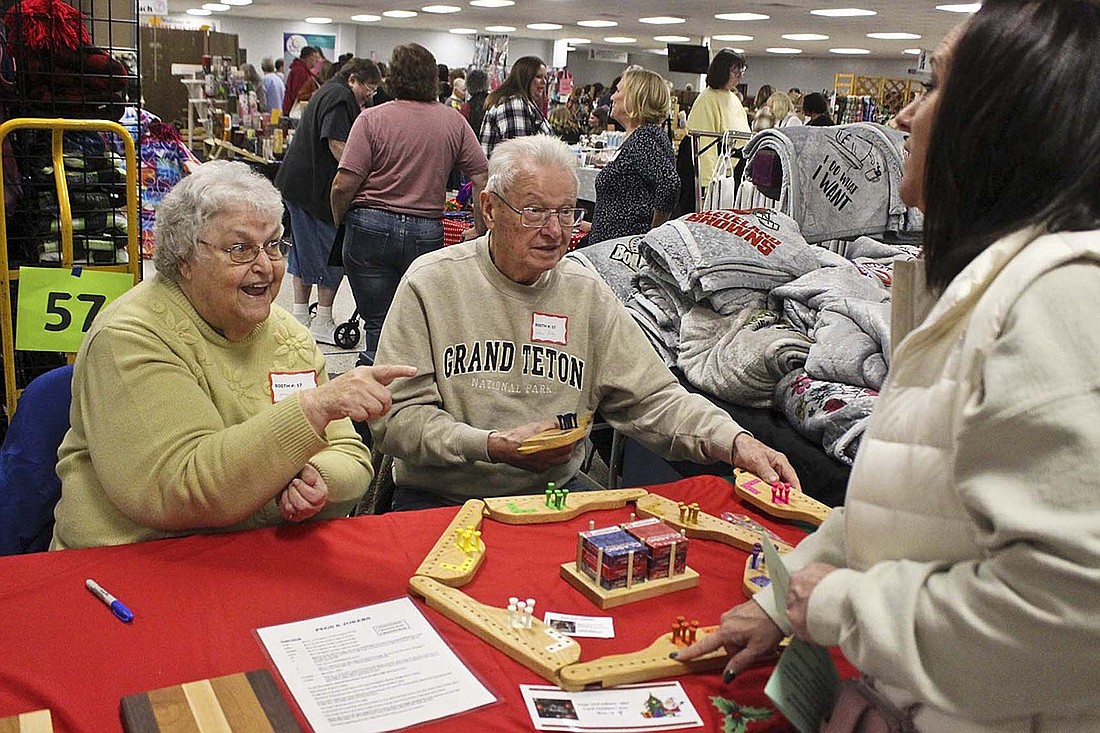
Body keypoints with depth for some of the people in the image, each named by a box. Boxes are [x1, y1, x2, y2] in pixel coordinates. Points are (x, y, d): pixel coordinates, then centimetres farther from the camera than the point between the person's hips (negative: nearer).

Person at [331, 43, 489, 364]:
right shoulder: (453, 121, 4)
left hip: (371, 228, -2)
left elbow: (344, 185, -10)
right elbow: (482, 177, 2)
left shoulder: (372, 118, -5)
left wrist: (337, 219, 8)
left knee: (378, 324, 5)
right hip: (427, 234, 2)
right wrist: (480, 229, 11)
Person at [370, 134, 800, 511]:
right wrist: (494, 446, -20)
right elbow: (395, 417, -7)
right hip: (440, 499, -3)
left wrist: (734, 442, -15)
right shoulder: (433, 282, -4)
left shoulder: (586, 293, 6)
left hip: (553, 496, 3)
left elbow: (652, 399, 2)